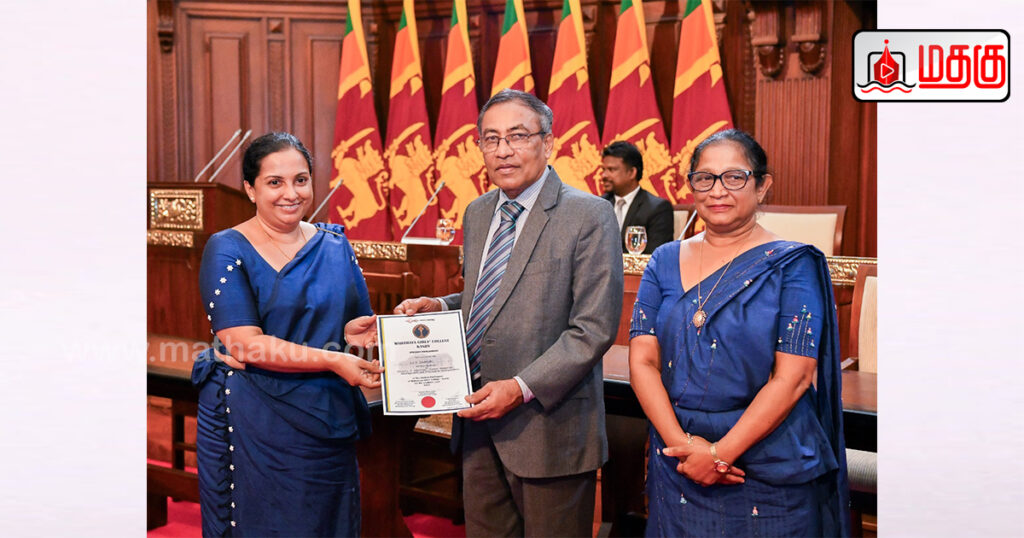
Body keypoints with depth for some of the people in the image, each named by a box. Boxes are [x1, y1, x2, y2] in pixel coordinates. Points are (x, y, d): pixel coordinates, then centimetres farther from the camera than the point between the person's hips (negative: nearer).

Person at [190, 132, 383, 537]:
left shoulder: (334, 245, 8)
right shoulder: (227, 250, -7)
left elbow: (361, 324, 14)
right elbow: (245, 344, -16)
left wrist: (356, 333, -11)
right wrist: (332, 360, -23)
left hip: (327, 423, 5)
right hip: (254, 424, -4)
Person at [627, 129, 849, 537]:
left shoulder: (791, 265, -7)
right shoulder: (665, 262, 5)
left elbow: (793, 377, -14)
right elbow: (643, 360, -2)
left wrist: (720, 453, -17)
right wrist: (681, 442, -15)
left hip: (768, 470, -3)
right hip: (677, 470, 3)